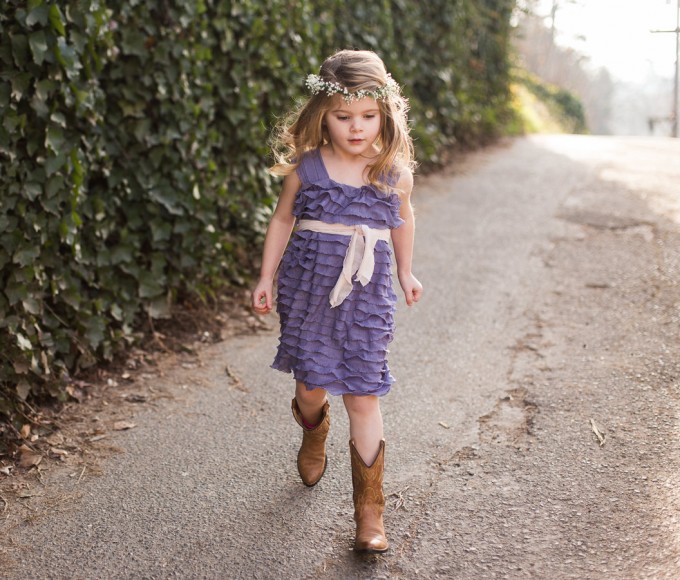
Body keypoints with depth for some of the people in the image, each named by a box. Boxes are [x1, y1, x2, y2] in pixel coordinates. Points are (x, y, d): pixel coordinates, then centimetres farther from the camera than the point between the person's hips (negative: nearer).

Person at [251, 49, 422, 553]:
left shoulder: (394, 173, -4)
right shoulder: (305, 168, -6)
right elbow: (283, 219, 7)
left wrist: (405, 271, 24)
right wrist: (266, 277, 9)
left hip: (366, 295, 0)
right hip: (308, 290, 1)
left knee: (363, 398, -2)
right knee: (310, 385, 11)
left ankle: (370, 512, 8)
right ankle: (314, 435, 51)